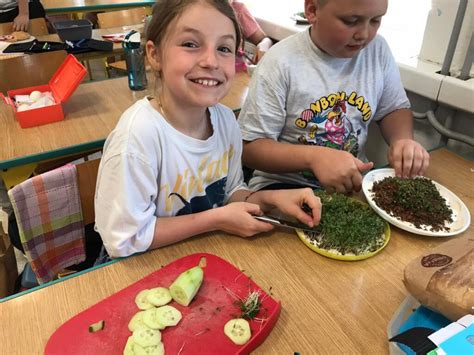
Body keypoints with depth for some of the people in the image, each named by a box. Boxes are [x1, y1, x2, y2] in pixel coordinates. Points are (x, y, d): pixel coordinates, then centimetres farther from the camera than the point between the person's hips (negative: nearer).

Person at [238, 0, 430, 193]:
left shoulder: (378, 49, -2)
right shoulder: (281, 62, -18)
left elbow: (395, 108, 11)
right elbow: (249, 147, -16)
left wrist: (403, 140, -11)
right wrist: (313, 157, -31)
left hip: (356, 181, 5)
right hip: (287, 184, -4)